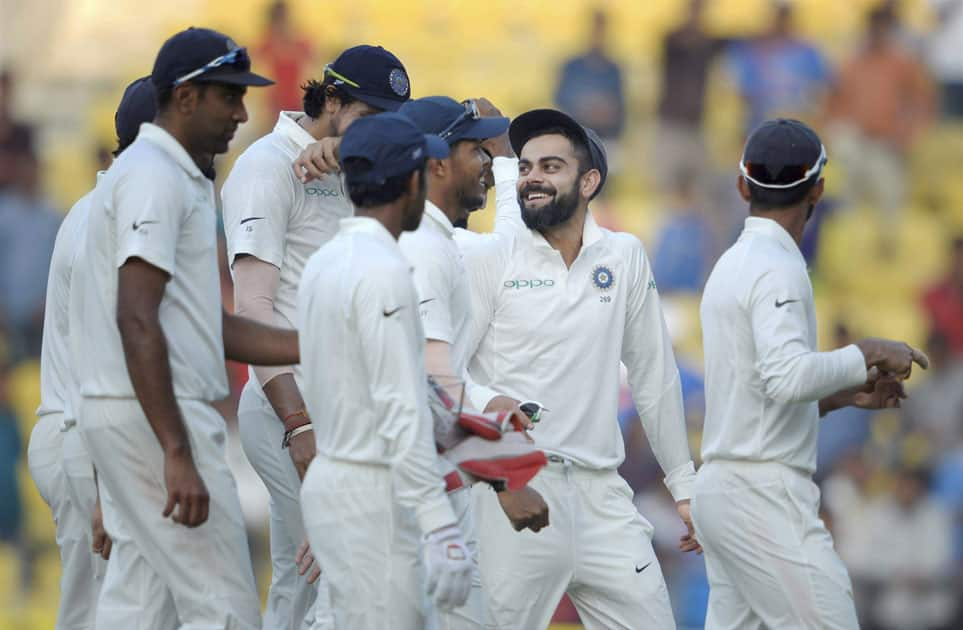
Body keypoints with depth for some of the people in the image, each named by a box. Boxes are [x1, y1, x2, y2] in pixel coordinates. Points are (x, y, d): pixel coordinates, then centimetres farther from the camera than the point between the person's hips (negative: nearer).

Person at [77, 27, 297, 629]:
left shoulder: (183, 179, 21)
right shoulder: (153, 176, -12)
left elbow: (209, 328, 22)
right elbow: (137, 321, -22)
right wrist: (178, 454, -26)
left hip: (129, 421, 10)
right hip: (152, 418, -10)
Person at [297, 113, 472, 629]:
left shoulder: (324, 264, 11)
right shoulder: (383, 271, -18)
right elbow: (401, 412, -25)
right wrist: (441, 529, -28)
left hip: (331, 479, 10)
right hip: (373, 498, -10)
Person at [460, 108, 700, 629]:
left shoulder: (625, 259, 10)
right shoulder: (485, 259, 0)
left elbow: (654, 375, 14)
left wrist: (683, 486, 15)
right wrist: (487, 405, -23)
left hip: (599, 488, 4)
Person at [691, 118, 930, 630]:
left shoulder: (731, 266, 17)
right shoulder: (777, 268, -11)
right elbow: (789, 376, -27)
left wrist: (847, 393, 15)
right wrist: (868, 354, -14)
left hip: (721, 488, 9)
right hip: (765, 492, -9)